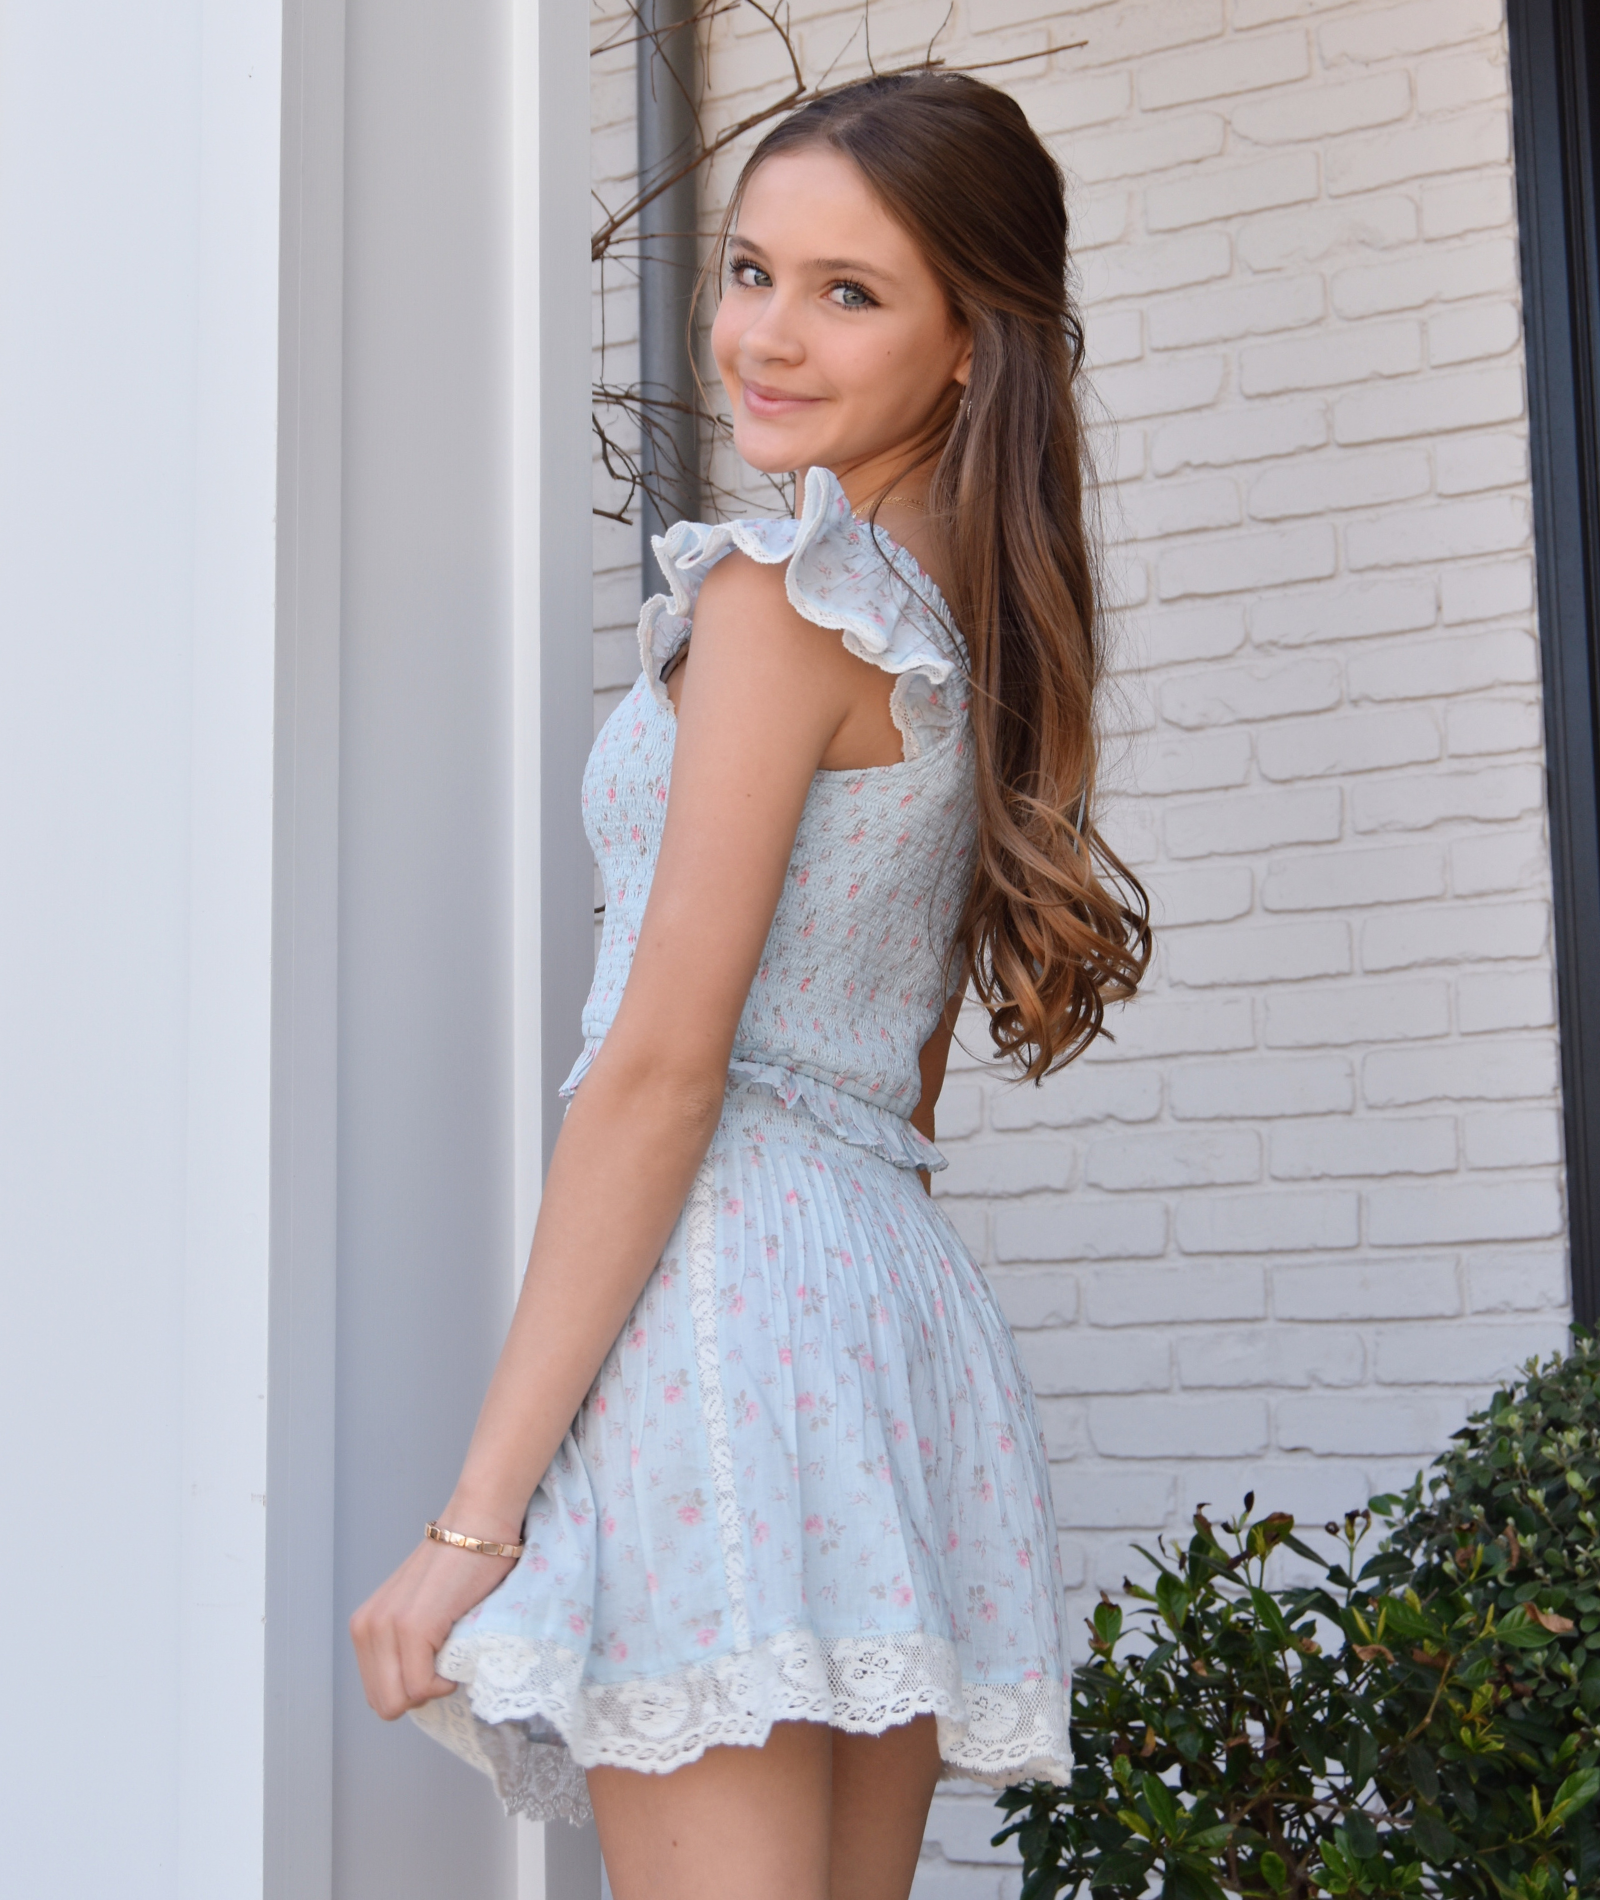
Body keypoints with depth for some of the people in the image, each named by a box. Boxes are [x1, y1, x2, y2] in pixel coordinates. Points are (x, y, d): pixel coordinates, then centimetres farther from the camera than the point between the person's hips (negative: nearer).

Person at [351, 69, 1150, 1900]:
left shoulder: (782, 592, -9)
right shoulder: (983, 625, 16)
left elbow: (661, 1067, -15)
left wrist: (473, 1516, -14)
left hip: (731, 1291, -9)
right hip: (907, 1298, 9)